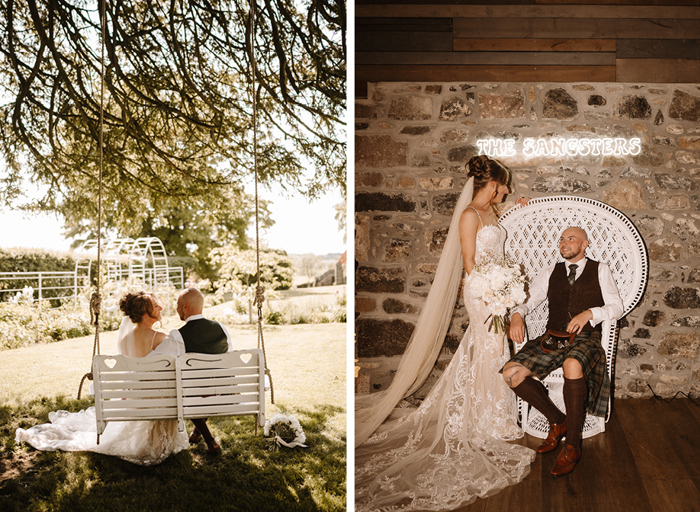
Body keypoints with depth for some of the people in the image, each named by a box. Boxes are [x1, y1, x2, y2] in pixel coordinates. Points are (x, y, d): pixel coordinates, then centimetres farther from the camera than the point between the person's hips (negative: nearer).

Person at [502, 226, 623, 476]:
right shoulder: (550, 274, 20)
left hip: (586, 338, -3)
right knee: (512, 372, -22)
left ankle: (572, 445, -24)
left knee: (573, 365, -41)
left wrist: (589, 313, -13)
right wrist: (517, 315, -7)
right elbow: (526, 299, 17)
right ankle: (557, 421, 0)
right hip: (552, 337, 4)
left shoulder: (600, 270, 13)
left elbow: (616, 307, 6)